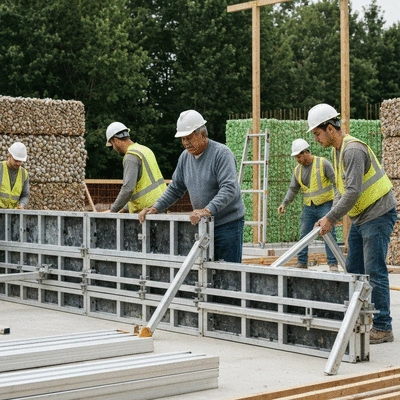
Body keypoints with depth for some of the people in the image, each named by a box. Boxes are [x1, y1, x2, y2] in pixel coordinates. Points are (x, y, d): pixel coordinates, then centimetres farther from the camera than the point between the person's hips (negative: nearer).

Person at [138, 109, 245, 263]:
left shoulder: (221, 154, -14)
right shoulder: (185, 157, 9)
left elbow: (229, 188, -25)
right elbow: (175, 189, 17)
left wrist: (208, 210, -37)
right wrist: (155, 208, 3)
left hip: (228, 223, -7)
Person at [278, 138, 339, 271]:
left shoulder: (323, 163, -9)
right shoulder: (297, 170, 8)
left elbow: (336, 181, -9)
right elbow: (293, 189, 13)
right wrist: (284, 203, 0)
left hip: (325, 205, -5)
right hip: (308, 207, 5)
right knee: (304, 235, 5)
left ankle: (333, 264, -6)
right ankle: (301, 263, 12)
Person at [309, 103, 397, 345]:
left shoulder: (353, 150, -20)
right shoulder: (338, 150, 12)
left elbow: (353, 192, -26)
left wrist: (331, 218, -20)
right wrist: (331, 217, 7)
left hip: (378, 215, -10)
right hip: (360, 217, 10)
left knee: (374, 272, -9)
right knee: (353, 271, 10)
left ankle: (383, 328, -4)